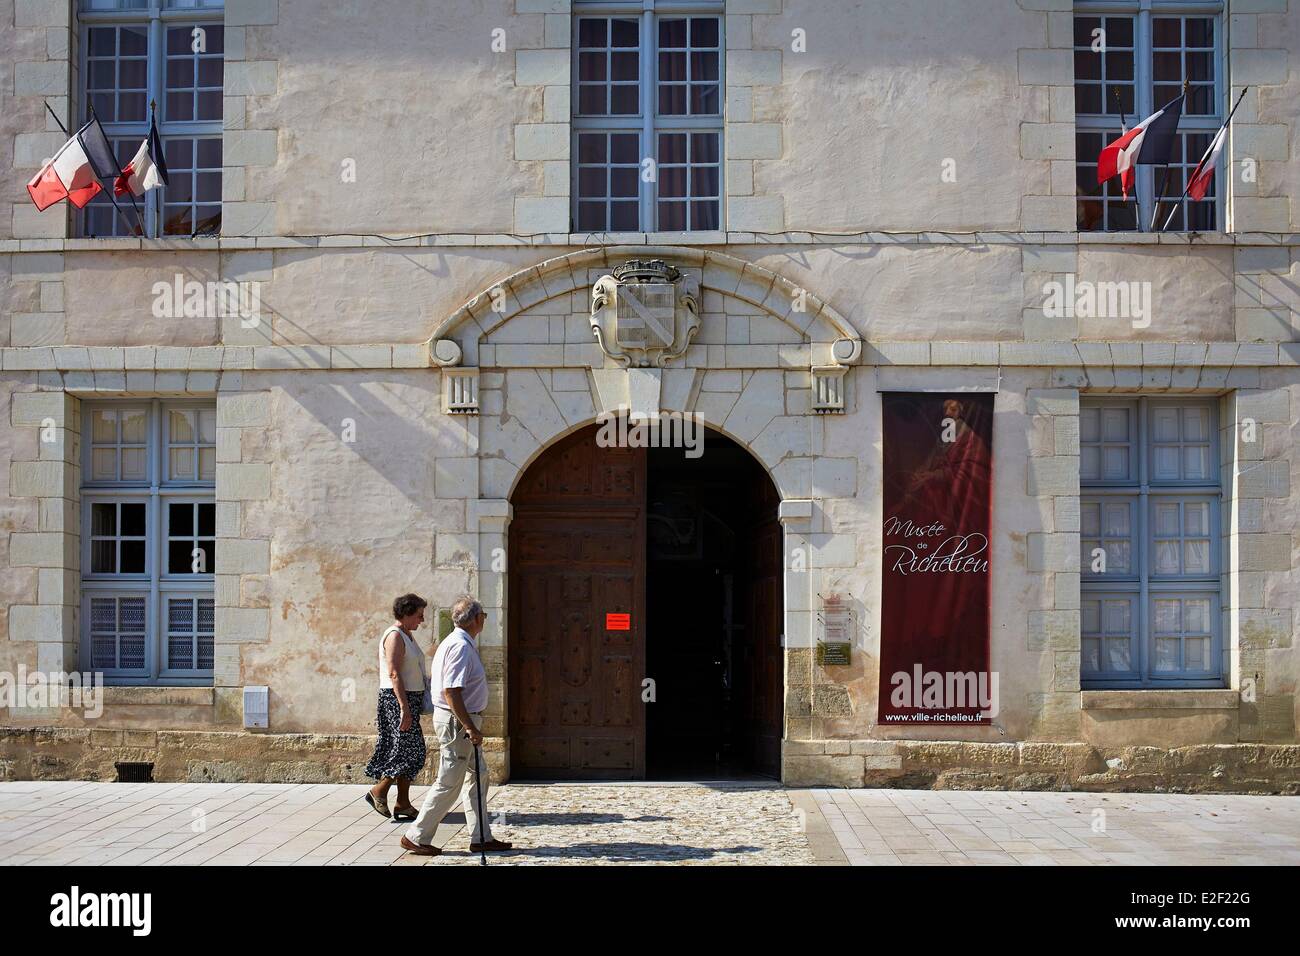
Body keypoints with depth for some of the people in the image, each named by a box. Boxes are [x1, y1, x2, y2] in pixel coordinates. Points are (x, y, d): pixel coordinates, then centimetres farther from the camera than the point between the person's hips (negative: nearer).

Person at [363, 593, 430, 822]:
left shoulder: (407, 635, 17)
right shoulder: (395, 636, -13)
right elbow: (394, 674, -20)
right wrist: (404, 708, -24)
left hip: (410, 699, 10)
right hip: (397, 699, -10)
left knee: (408, 752, 9)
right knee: (409, 751, -9)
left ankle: (403, 804, 12)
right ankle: (378, 792, 2)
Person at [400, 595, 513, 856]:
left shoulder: (455, 642, 13)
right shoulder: (461, 647, -20)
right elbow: (451, 693, -26)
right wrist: (471, 728, -24)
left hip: (462, 721, 11)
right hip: (456, 721, -11)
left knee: (477, 777, 14)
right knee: (449, 783, -3)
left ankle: (481, 837, 20)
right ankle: (416, 837, 5)